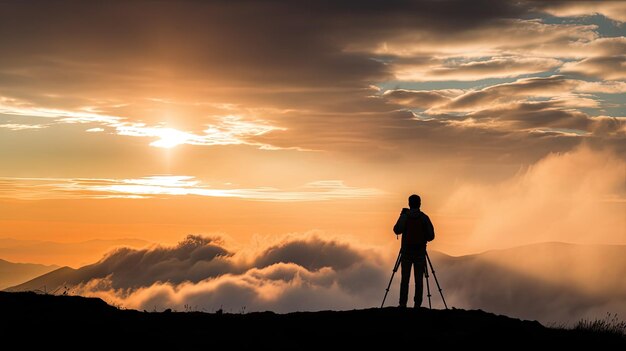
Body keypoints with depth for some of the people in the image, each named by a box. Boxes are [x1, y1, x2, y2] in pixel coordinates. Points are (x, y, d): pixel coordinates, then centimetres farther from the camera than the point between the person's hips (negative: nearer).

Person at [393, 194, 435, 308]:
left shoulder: (405, 216, -2)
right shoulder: (424, 217, 1)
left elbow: (397, 230, -14)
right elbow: (431, 236, -2)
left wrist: (401, 217, 3)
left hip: (406, 251, 0)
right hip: (420, 252, 1)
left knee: (405, 279, 2)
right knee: (419, 279, 1)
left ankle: (403, 304, -2)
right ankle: (417, 305, -4)